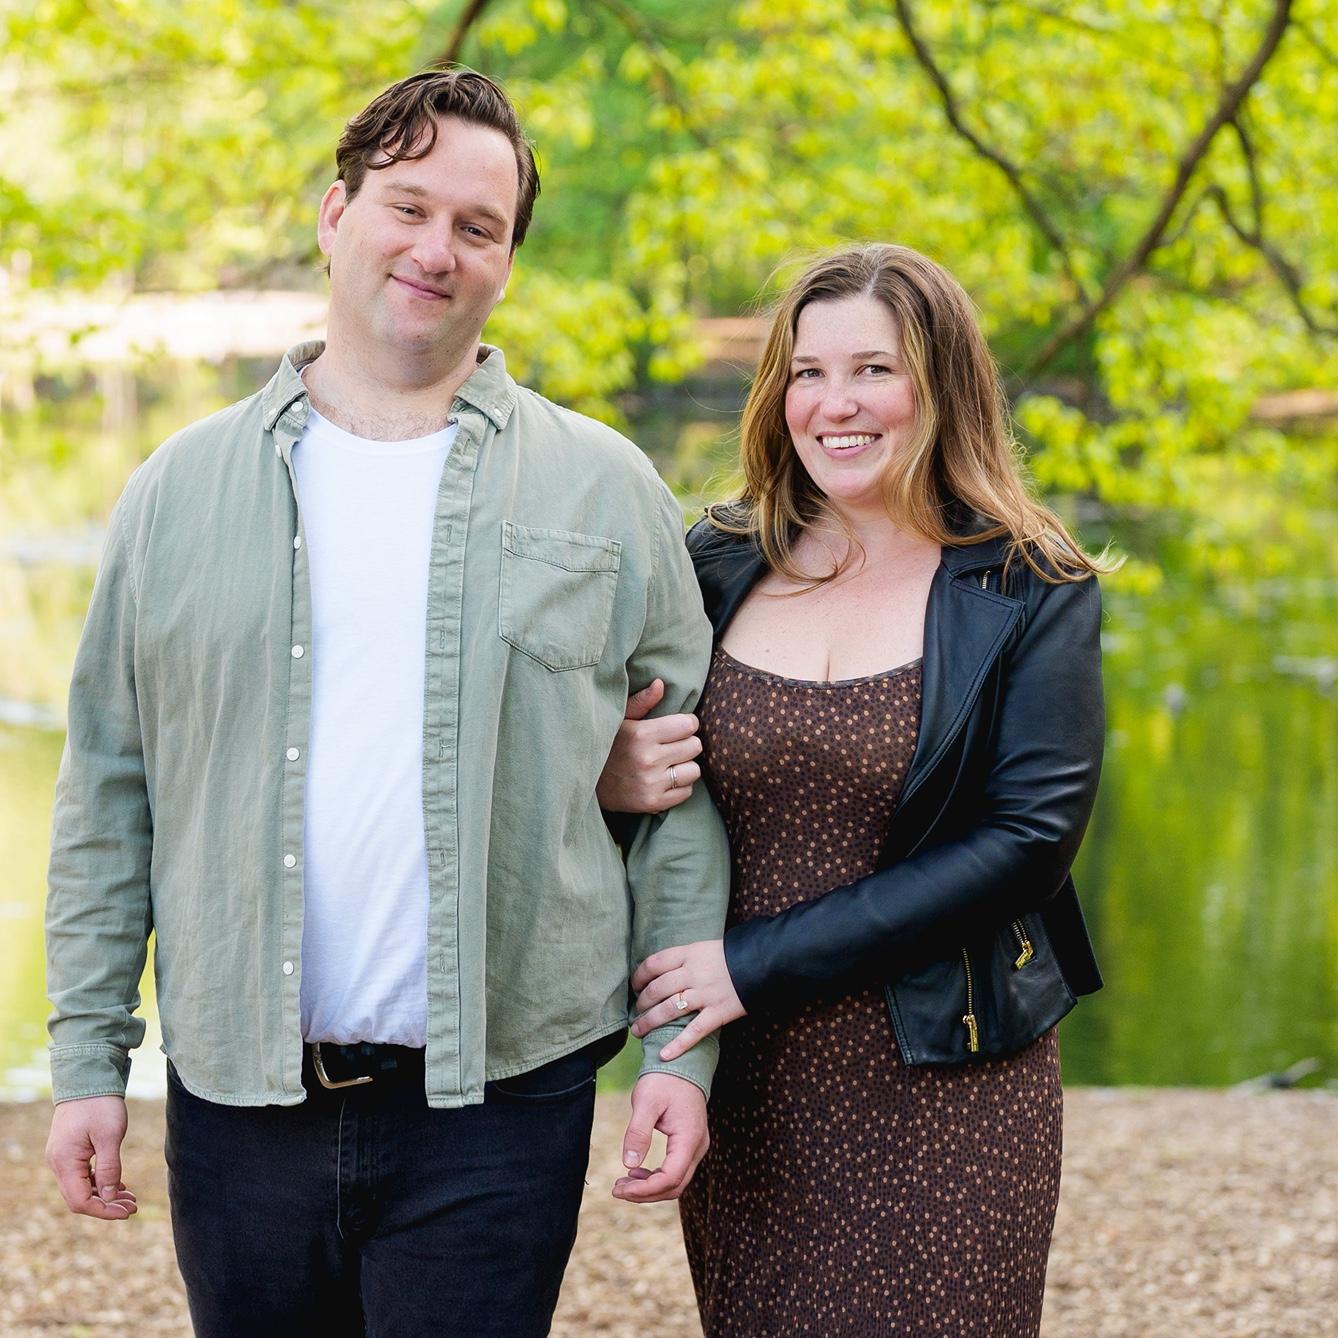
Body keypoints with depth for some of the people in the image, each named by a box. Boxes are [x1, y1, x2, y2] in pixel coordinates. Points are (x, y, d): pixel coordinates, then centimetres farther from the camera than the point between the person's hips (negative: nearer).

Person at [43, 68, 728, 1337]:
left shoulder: (604, 492, 3)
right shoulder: (183, 487, 6)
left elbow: (681, 794, 4)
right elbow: (108, 793, 8)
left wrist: (683, 1049, -2)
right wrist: (86, 1057, 4)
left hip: (498, 1101, -2)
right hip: (237, 1094, 2)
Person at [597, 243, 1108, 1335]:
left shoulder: (1032, 592, -3)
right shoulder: (715, 563, 6)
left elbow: (1030, 839, -12)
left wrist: (760, 965, -16)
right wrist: (607, 783, -11)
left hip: (946, 1095, -3)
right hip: (741, 1085, 3)